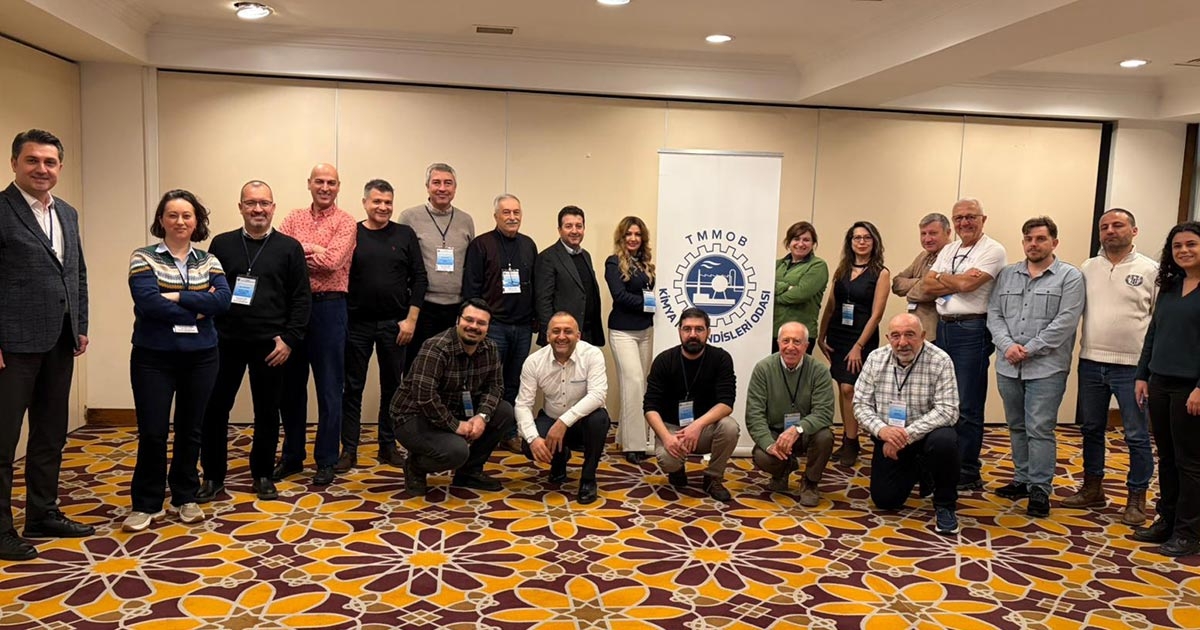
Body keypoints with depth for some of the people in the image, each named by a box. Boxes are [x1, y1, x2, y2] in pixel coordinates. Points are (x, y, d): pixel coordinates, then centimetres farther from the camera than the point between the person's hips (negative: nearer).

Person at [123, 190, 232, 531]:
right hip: (154, 358, -3)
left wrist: (178, 297, -18)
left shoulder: (209, 261, 7)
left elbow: (223, 299, -10)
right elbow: (148, 303, -17)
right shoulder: (143, 258, -2)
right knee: (152, 433, 0)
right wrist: (198, 308, -13)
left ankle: (185, 497, 25)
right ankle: (146, 504, 16)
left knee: (190, 430, 11)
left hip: (201, 357, 3)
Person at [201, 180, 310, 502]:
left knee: (267, 412, 7)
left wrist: (289, 339, -7)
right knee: (214, 409, 4)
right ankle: (213, 476, 18)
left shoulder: (289, 247, 1)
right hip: (225, 342, 1)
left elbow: (301, 298, 0)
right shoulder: (221, 244, 6)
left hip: (270, 344, -1)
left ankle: (262, 475, 22)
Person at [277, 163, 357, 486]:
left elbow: (331, 261, -16)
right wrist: (310, 249, -16)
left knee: (329, 388, 2)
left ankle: (326, 461, 13)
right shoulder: (295, 217, 12)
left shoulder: (345, 222, -2)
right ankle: (291, 455, 27)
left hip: (328, 306, -4)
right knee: (291, 383, 13)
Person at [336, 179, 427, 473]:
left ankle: (388, 446, 21)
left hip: (394, 324, 1)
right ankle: (349, 449, 14)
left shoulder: (405, 235, 2)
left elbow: (419, 278, 1)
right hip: (357, 324, -1)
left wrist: (410, 319, -4)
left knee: (392, 386, 9)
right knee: (353, 387, 6)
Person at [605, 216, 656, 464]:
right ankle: (634, 444, -6)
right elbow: (620, 296, -14)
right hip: (623, 331, -6)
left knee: (642, 383, 8)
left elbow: (651, 292, 9)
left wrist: (656, 301, -11)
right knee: (633, 382, -11)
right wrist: (649, 301, -12)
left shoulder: (646, 262, 11)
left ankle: (625, 436, 19)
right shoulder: (614, 263, -6)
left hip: (646, 329, 6)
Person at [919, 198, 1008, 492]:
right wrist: (958, 282, -9)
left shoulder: (993, 250, -6)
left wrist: (940, 277, 0)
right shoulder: (948, 251, 16)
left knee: (967, 409, -3)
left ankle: (968, 475, 7)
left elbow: (966, 284, -18)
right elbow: (927, 287, 5)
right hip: (943, 327, 7)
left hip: (971, 331, -7)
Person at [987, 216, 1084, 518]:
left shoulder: (1070, 277, -2)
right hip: (1008, 367, 5)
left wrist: (1029, 350, -14)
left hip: (1046, 368, -5)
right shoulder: (1007, 275, 12)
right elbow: (994, 315, 6)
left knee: (1040, 429, -4)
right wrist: (1008, 345, -10)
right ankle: (1022, 479, 26)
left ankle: (1040, 489, 5)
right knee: (1017, 427, 14)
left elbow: (1065, 322, -10)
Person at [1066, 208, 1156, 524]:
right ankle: (1092, 489, 27)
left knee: (1137, 435, 3)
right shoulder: (1087, 268, 8)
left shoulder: (1150, 270, -3)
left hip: (1132, 366, -4)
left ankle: (1137, 498, 15)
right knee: (1091, 429, 14)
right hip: (1091, 362, 4)